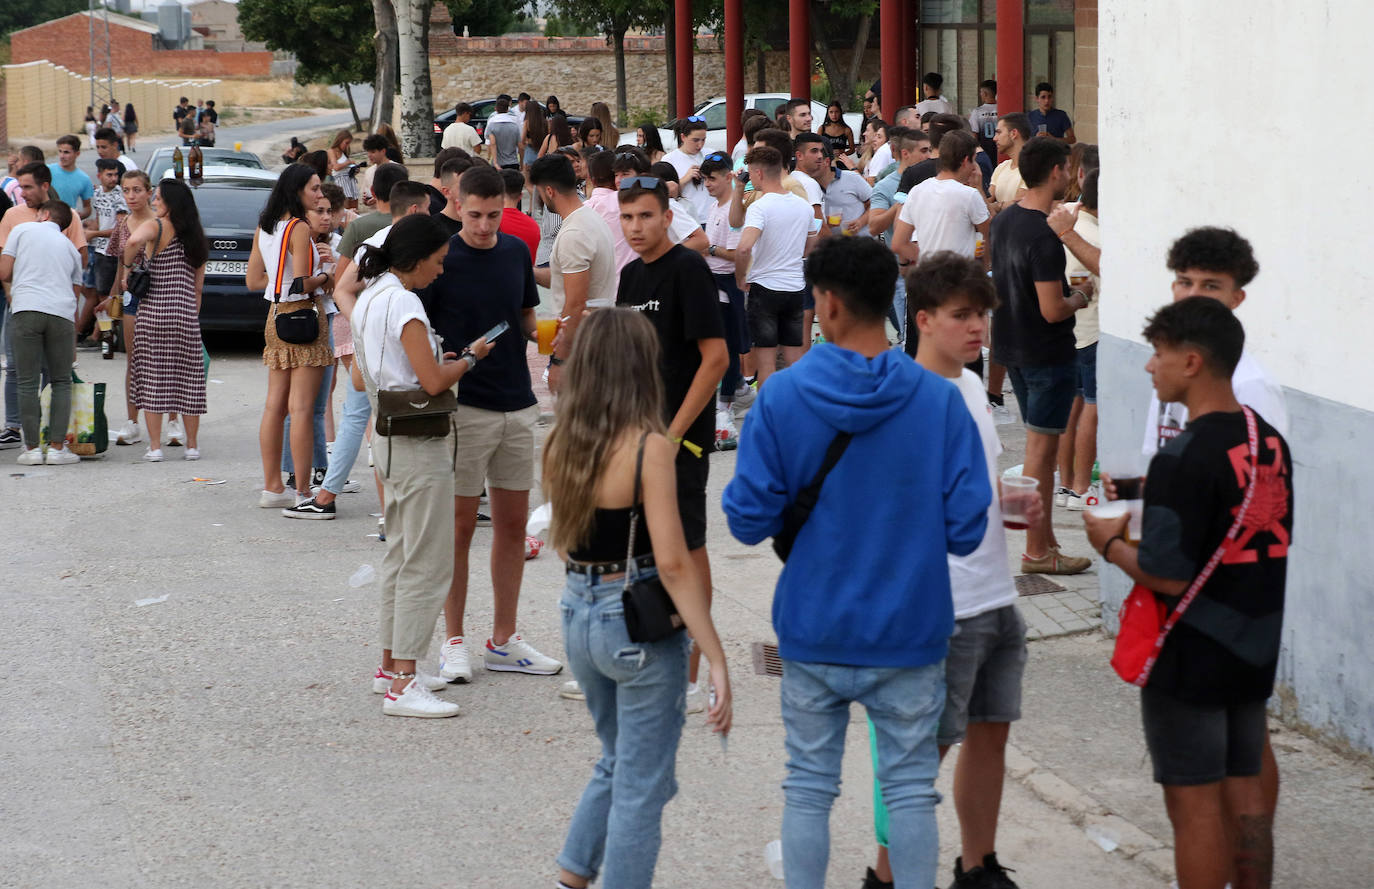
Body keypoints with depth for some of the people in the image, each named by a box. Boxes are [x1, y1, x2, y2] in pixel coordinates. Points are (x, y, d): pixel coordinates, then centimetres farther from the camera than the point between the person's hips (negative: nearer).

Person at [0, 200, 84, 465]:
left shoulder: (21, 230, 12)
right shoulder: (70, 247, 23)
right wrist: (73, 346, 28)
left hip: (26, 308, -2)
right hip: (61, 313, 3)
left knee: (28, 383, 3)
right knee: (61, 381, 10)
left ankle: (32, 448, 2)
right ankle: (57, 447, 3)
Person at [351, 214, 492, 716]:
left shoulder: (370, 298, 12)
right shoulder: (403, 303, -18)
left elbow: (360, 378, 18)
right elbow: (434, 381, -22)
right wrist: (469, 357, -4)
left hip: (390, 441, 10)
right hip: (420, 445, -10)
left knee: (401, 555, 19)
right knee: (426, 562, -7)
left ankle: (391, 666, 26)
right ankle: (403, 684, -8)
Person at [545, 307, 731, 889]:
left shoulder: (560, 445, 2)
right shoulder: (649, 447, -18)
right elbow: (672, 563, -22)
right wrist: (717, 660, -20)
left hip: (579, 616, 7)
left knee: (618, 764, 25)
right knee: (642, 787, 5)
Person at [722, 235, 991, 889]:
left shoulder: (781, 396, -11)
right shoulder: (939, 400, -11)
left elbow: (749, 521, -8)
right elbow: (965, 530, -9)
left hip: (813, 632, 0)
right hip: (909, 634, 0)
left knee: (809, 786, 12)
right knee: (910, 788, 10)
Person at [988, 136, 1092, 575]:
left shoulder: (1003, 220, 4)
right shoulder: (1044, 237, -24)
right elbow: (1052, 311, -25)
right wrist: (1080, 297, -5)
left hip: (1012, 345, 9)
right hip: (1047, 353, -9)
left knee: (1037, 442, 17)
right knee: (1042, 447, -2)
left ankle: (1044, 536, 24)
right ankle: (1037, 551, 4)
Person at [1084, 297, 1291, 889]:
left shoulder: (1184, 460, -22)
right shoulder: (1271, 443, 5)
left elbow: (1168, 576, -24)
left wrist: (1111, 545, -5)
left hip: (1190, 662, -8)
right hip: (1254, 654, 8)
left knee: (1195, 804, 0)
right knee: (1244, 791, 15)